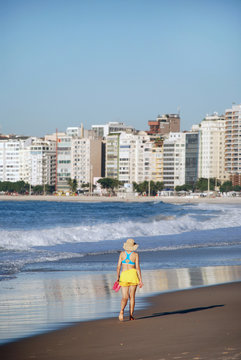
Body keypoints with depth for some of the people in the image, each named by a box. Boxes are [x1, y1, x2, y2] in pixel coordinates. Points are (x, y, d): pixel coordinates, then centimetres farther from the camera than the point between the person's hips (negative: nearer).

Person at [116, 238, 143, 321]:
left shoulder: (122, 253, 3)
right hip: (133, 274, -1)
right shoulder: (135, 254, -1)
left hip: (124, 275, 1)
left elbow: (118, 266, 2)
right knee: (132, 296, 10)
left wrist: (118, 277, 12)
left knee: (125, 297, 1)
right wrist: (140, 280, -4)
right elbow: (137, 267, -6)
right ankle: (131, 315, 8)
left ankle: (122, 310, -29)